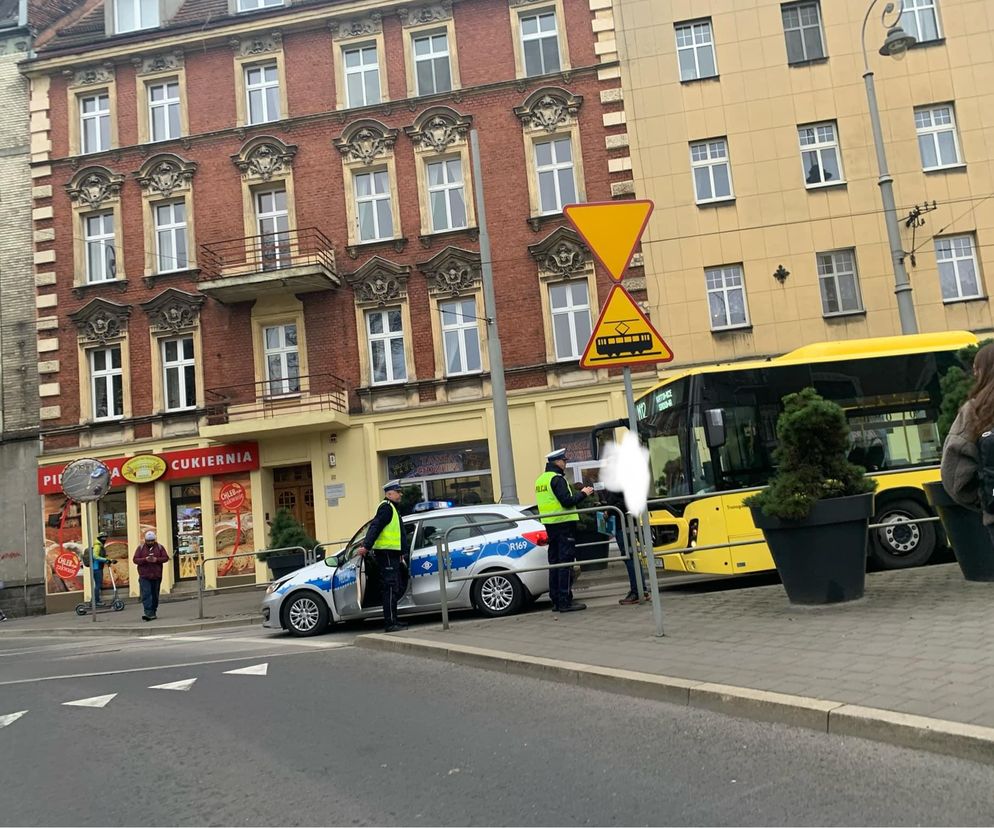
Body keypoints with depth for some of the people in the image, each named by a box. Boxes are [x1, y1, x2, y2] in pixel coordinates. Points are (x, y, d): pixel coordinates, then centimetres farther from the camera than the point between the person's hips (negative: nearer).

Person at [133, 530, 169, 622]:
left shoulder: (160, 547, 7)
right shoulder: (140, 548, 5)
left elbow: (166, 557, 2)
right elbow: (135, 559, -2)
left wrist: (157, 559, -16)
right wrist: (145, 559, -19)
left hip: (156, 576, 2)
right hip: (144, 576, -2)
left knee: (155, 595, 9)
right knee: (146, 595, -13)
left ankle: (153, 613, 20)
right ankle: (149, 614, -17)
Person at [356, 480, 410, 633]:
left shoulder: (392, 508, 23)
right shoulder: (386, 507, -10)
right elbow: (375, 527, -22)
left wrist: (401, 554, 28)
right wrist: (366, 546, -31)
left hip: (392, 555, 11)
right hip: (386, 553, -11)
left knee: (398, 588, 14)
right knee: (391, 588, -10)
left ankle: (392, 619, 22)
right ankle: (390, 623, -10)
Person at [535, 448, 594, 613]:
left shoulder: (540, 480, 15)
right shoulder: (557, 479, -14)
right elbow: (567, 502, -20)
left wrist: (577, 493, 21)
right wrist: (583, 493, -7)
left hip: (550, 524, 9)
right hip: (564, 524, -9)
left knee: (555, 562, 12)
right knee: (565, 562, -7)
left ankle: (556, 600, 15)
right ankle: (565, 601, -8)